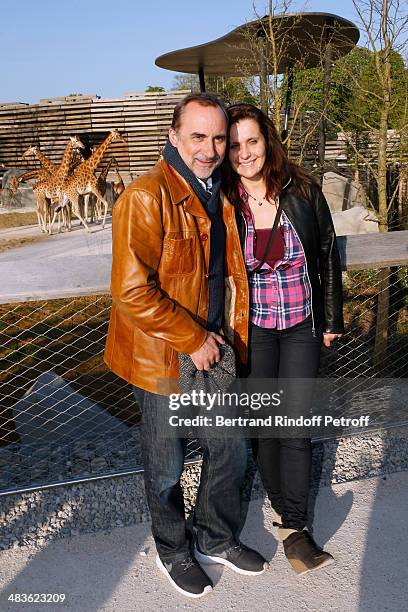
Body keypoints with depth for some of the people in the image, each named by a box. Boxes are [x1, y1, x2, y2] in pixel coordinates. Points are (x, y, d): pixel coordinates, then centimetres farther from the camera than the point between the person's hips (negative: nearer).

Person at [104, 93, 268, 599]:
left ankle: (217, 539, 44)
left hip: (211, 351, 7)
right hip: (162, 359, -7)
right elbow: (132, 294, -25)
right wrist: (193, 340, -18)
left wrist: (232, 340, 12)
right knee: (166, 468, 14)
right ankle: (173, 551, 41)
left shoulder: (219, 195, 6)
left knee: (230, 452, 18)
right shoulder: (146, 198, -21)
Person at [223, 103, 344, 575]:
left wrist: (331, 319, 6)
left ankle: (294, 528, 17)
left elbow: (327, 255, 3)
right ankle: (284, 509, 33)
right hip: (251, 328, 0)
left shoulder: (303, 191, -8)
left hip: (302, 326, 0)